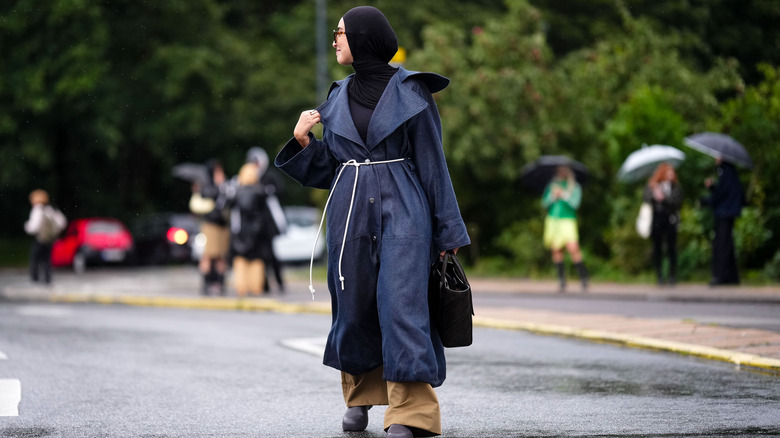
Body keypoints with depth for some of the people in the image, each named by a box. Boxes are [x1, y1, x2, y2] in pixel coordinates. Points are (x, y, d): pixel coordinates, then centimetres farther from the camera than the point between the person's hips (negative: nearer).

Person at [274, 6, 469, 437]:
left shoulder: (410, 92, -1)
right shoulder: (337, 99, 12)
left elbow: (432, 162, 0)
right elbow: (327, 168, 16)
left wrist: (446, 231, -1)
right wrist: (303, 142, -3)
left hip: (402, 209, -5)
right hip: (350, 213, 5)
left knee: (401, 301, -14)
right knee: (353, 305, 7)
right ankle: (360, 395, 27)